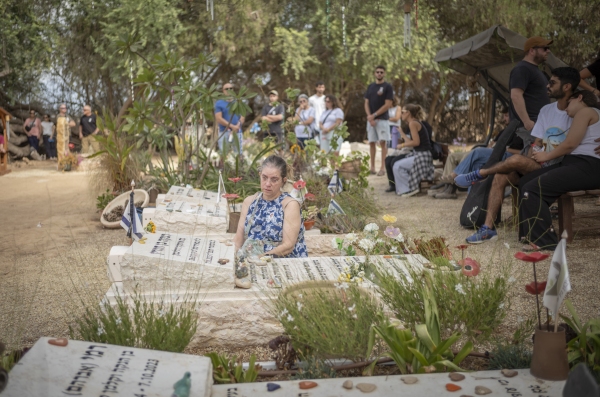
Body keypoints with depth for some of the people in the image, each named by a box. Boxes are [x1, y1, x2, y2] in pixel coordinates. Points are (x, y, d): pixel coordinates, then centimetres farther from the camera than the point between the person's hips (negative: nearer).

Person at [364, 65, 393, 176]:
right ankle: (372, 167, 10)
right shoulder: (371, 87, 12)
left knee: (383, 142, -7)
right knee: (372, 143, 5)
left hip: (382, 119, -5)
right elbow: (366, 103, 10)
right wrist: (369, 117, -6)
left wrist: (374, 115, -12)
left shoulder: (388, 87, -2)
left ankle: (383, 168, -6)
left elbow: (388, 104, -9)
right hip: (370, 119, 5)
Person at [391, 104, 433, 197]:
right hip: (418, 154, 10)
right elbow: (411, 142, 12)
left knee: (397, 166, -12)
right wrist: (401, 132, 22)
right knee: (397, 165, 13)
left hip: (422, 156, -10)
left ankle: (411, 189, -1)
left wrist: (403, 145, -7)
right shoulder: (416, 123, 16)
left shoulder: (413, 123, -13)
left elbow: (416, 142, -20)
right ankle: (404, 189, 17)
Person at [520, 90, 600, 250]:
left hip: (586, 166, -11)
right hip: (580, 164, 11)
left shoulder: (585, 111, 0)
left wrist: (547, 156, 3)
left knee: (532, 188, -21)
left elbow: (570, 143, -10)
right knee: (528, 180, 8)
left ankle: (544, 242, -18)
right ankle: (532, 235, 7)